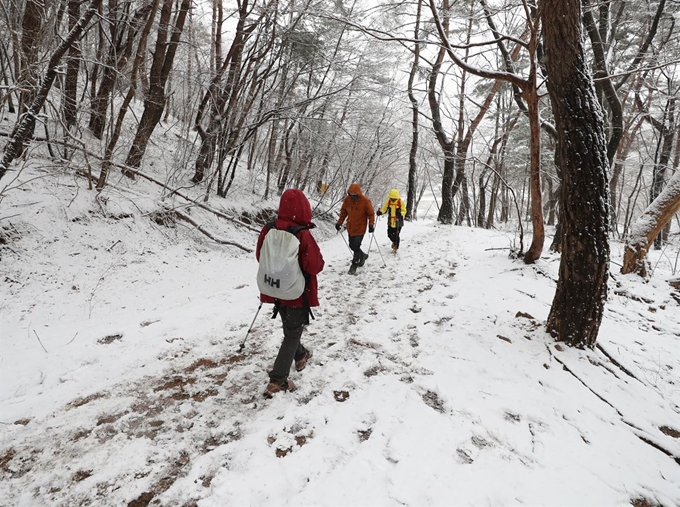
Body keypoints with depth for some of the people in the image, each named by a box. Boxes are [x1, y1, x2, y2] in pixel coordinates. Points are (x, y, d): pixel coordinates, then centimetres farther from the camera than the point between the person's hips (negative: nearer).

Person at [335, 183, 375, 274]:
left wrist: (371, 225, -19)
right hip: (350, 228, 5)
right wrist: (339, 223, 4)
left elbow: (371, 214, -9)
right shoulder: (347, 199, -6)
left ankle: (354, 265, 8)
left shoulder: (365, 201, -16)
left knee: (356, 247, -7)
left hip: (360, 228, -5)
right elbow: (343, 212, 6)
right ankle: (362, 255, 41)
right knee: (352, 246, 14)